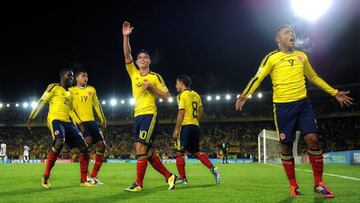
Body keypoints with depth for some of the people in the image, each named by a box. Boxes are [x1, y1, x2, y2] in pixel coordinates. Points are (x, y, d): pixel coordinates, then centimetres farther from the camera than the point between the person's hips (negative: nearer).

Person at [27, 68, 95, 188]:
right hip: (55, 119, -8)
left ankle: (84, 181, 3)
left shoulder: (70, 93, 24)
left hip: (67, 122, 8)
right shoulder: (54, 87, 2)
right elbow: (41, 102, -2)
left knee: (84, 147, -3)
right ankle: (46, 177, -21)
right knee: (59, 142, -35)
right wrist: (31, 117, -8)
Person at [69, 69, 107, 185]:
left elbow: (97, 105, 21)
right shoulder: (71, 90, 4)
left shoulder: (91, 89, 18)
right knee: (88, 141, -28)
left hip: (92, 121, 6)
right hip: (80, 122, -6)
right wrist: (77, 121, -16)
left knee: (102, 145, -2)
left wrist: (102, 119, 13)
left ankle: (94, 176, 7)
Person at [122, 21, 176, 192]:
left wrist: (150, 87, -12)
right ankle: (169, 176, 15)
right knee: (147, 153, 5)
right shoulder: (133, 73, 13)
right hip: (137, 115, 6)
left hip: (149, 114, -6)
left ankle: (139, 184, -5)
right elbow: (127, 56, 0)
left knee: (141, 149, -13)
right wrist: (126, 37, -10)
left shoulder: (155, 77, 2)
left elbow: (166, 96, 0)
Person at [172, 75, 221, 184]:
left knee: (179, 152, 2)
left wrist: (176, 129, -12)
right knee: (196, 151, 15)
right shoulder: (196, 95, 15)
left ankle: (182, 178, 3)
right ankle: (213, 168, -2)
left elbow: (181, 113, -14)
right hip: (195, 126, 8)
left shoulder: (182, 95, -8)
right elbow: (201, 112, 15)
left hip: (185, 126, -8)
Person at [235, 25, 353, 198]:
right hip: (282, 106, -3)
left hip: (303, 103, 3)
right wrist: (245, 95, -23)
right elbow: (257, 78, -6)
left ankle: (319, 183, 4)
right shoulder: (272, 58, 0)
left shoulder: (302, 56, 14)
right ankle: (293, 186, 14)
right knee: (286, 146, 0)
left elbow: (314, 77, 24)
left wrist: (335, 93, 23)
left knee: (312, 138, -10)